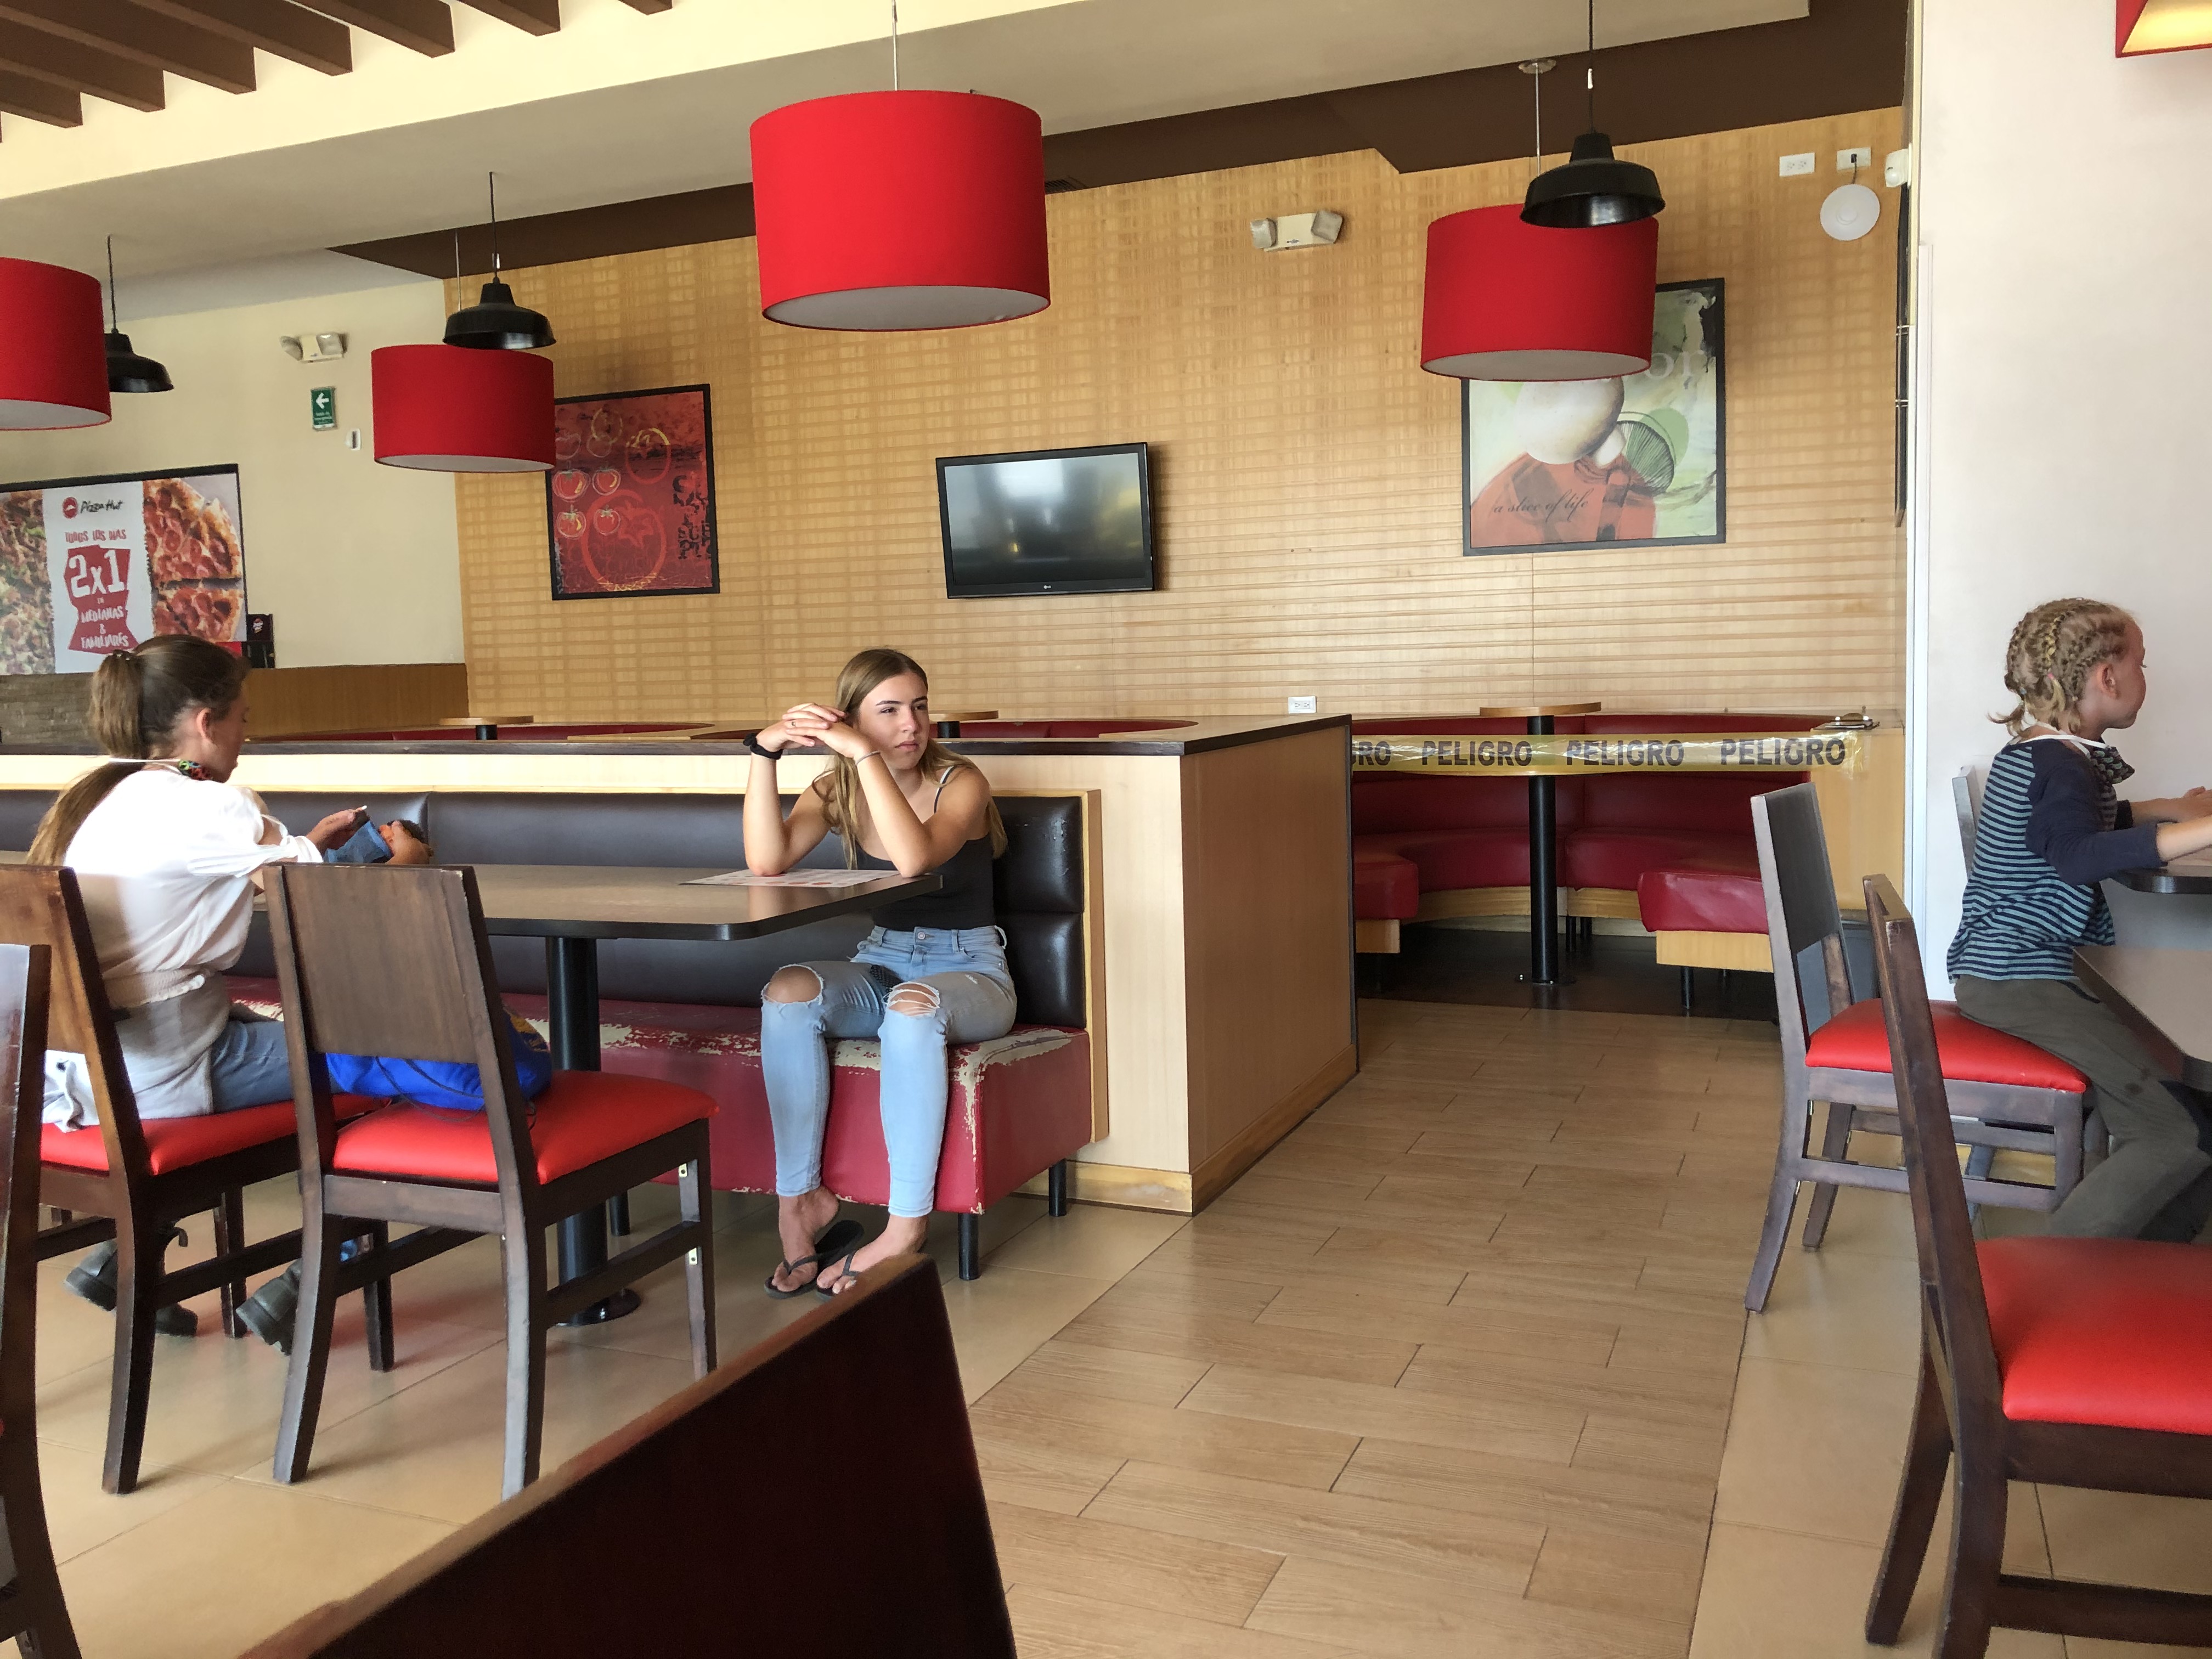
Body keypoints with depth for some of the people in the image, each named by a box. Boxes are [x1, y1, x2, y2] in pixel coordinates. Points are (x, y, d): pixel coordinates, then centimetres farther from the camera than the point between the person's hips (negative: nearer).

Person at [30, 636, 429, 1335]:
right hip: (152, 1070, -9)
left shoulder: (95, 797, 12)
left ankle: (124, 1257, 27)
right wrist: (406, 858, 7)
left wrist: (305, 846, 25)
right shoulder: (203, 807, -14)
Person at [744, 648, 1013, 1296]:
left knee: (913, 1005, -38)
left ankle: (907, 1225, -30)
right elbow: (766, 863, -15)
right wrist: (765, 754, -22)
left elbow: (914, 859, -32)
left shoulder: (959, 782, -10)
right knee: (788, 991, -26)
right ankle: (800, 1199, -19)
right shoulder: (837, 791, 3)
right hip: (882, 965, 4)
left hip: (969, 972, -4)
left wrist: (866, 756, -33)